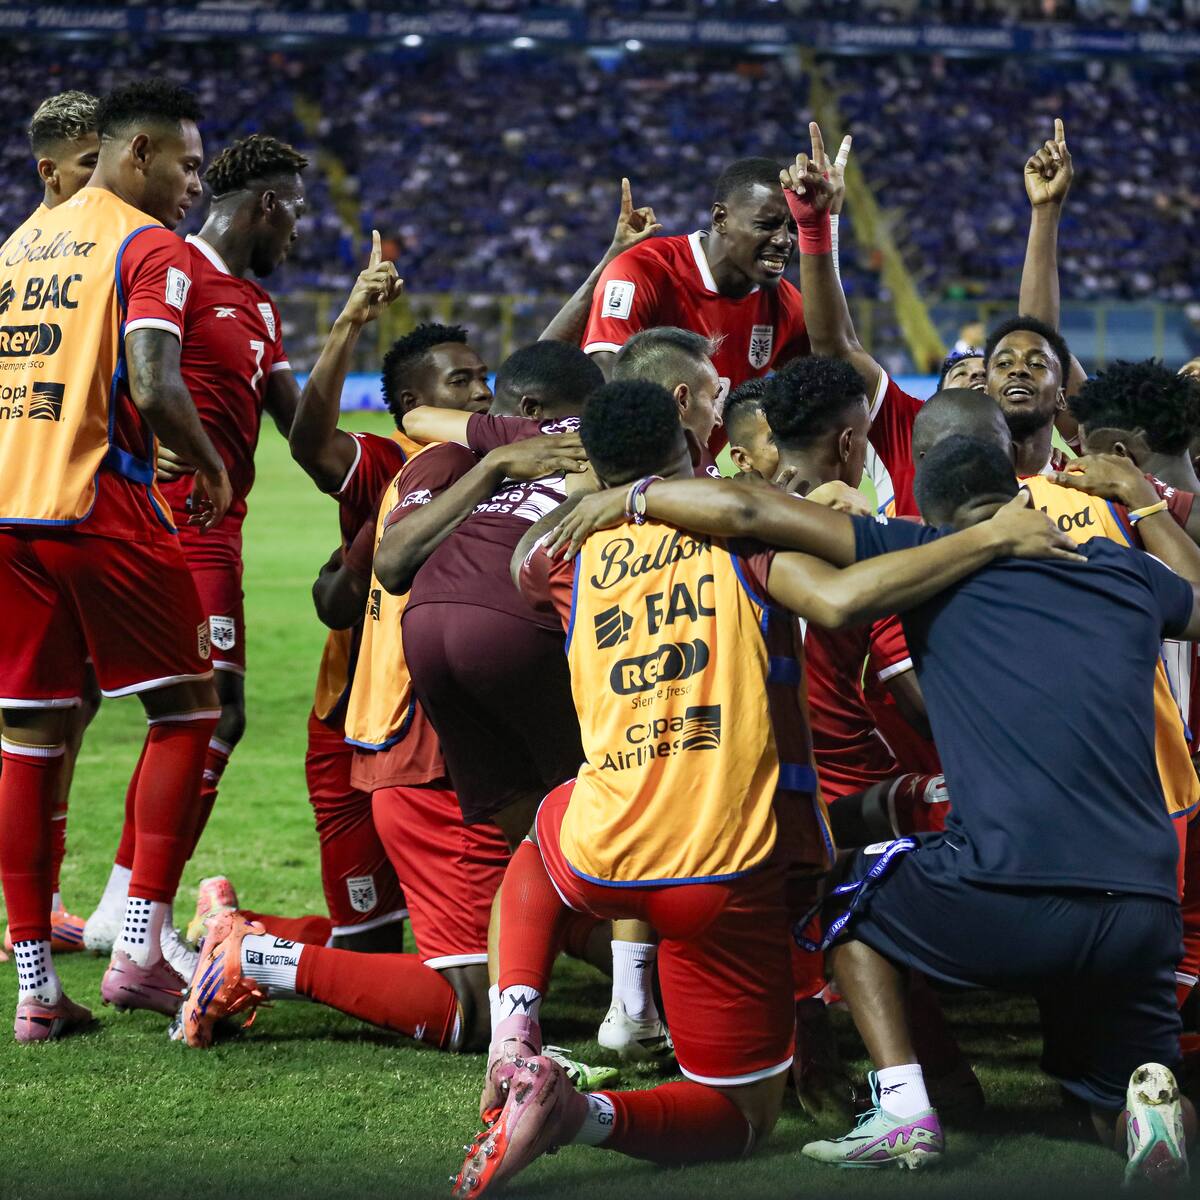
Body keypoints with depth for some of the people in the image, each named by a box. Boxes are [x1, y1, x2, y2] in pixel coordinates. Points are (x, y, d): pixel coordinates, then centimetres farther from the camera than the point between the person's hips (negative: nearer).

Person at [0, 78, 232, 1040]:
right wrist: (213, 465, -4)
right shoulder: (150, 248, -5)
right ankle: (139, 951, -1)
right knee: (188, 710, 6)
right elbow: (154, 387, -19)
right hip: (100, 504, -7)